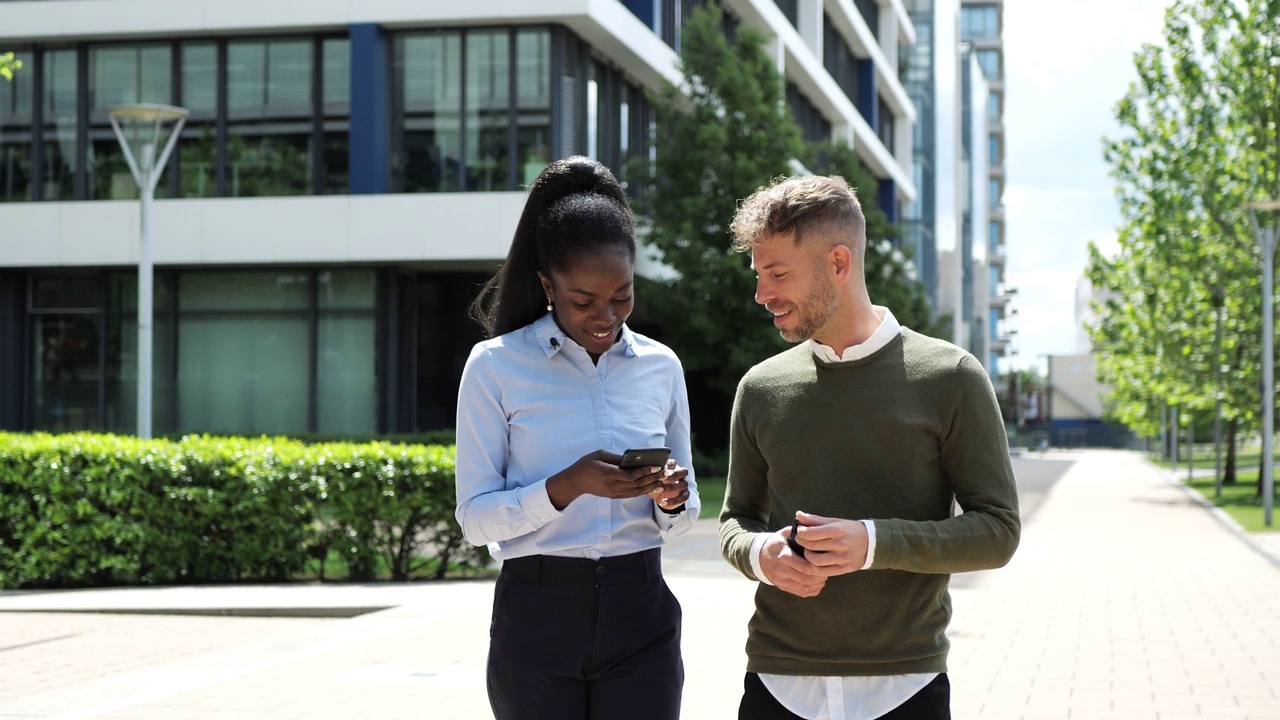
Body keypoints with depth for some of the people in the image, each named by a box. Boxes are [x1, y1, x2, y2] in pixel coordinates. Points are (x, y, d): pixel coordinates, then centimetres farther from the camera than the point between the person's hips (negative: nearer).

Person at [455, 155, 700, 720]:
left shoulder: (660, 366, 7)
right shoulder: (495, 365, -3)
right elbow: (475, 519, -7)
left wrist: (671, 501, -9)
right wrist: (569, 485, -22)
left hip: (639, 615, 2)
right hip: (537, 616, -2)